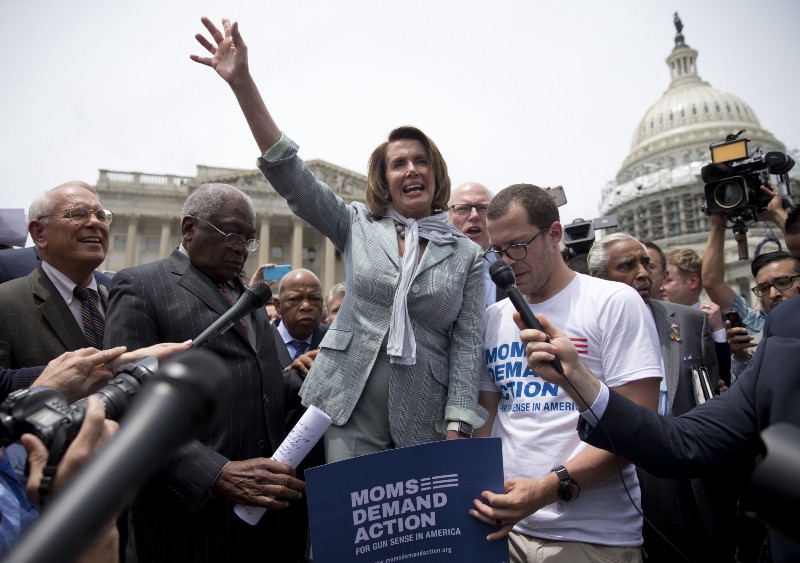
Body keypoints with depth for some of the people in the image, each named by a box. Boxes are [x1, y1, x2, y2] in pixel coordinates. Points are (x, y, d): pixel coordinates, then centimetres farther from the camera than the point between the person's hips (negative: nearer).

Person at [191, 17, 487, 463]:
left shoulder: (467, 254, 2)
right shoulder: (358, 226, 3)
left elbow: (467, 344, -2)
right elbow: (289, 173, -7)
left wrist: (456, 432, -9)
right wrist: (242, 81, -15)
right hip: (351, 413, 0)